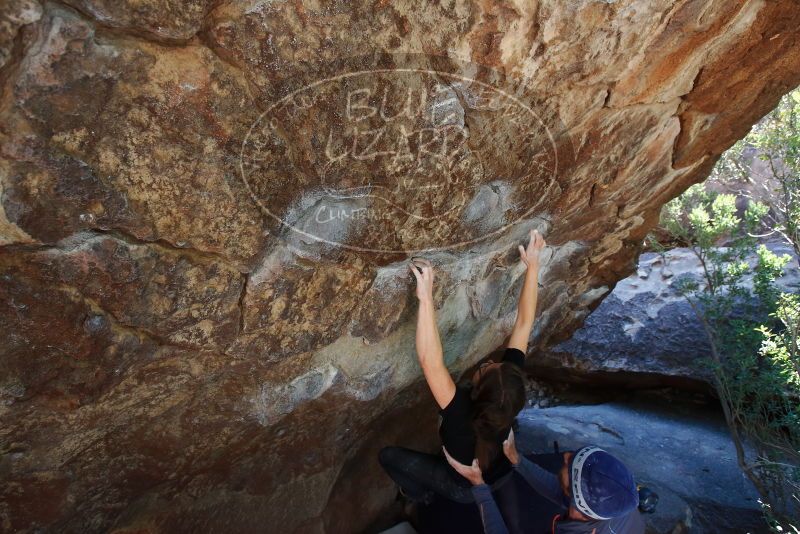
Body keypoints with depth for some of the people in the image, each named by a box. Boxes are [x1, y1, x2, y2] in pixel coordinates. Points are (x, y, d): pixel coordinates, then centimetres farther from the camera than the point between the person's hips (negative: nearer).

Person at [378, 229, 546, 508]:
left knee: (387, 455, 5)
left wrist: (426, 297, -64)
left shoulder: (462, 416, -47)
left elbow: (430, 362, -60)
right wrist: (532, 265, -32)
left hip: (466, 488, -4)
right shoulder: (510, 393, -35)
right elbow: (523, 324, -31)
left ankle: (420, 493, 29)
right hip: (502, 474, 4)